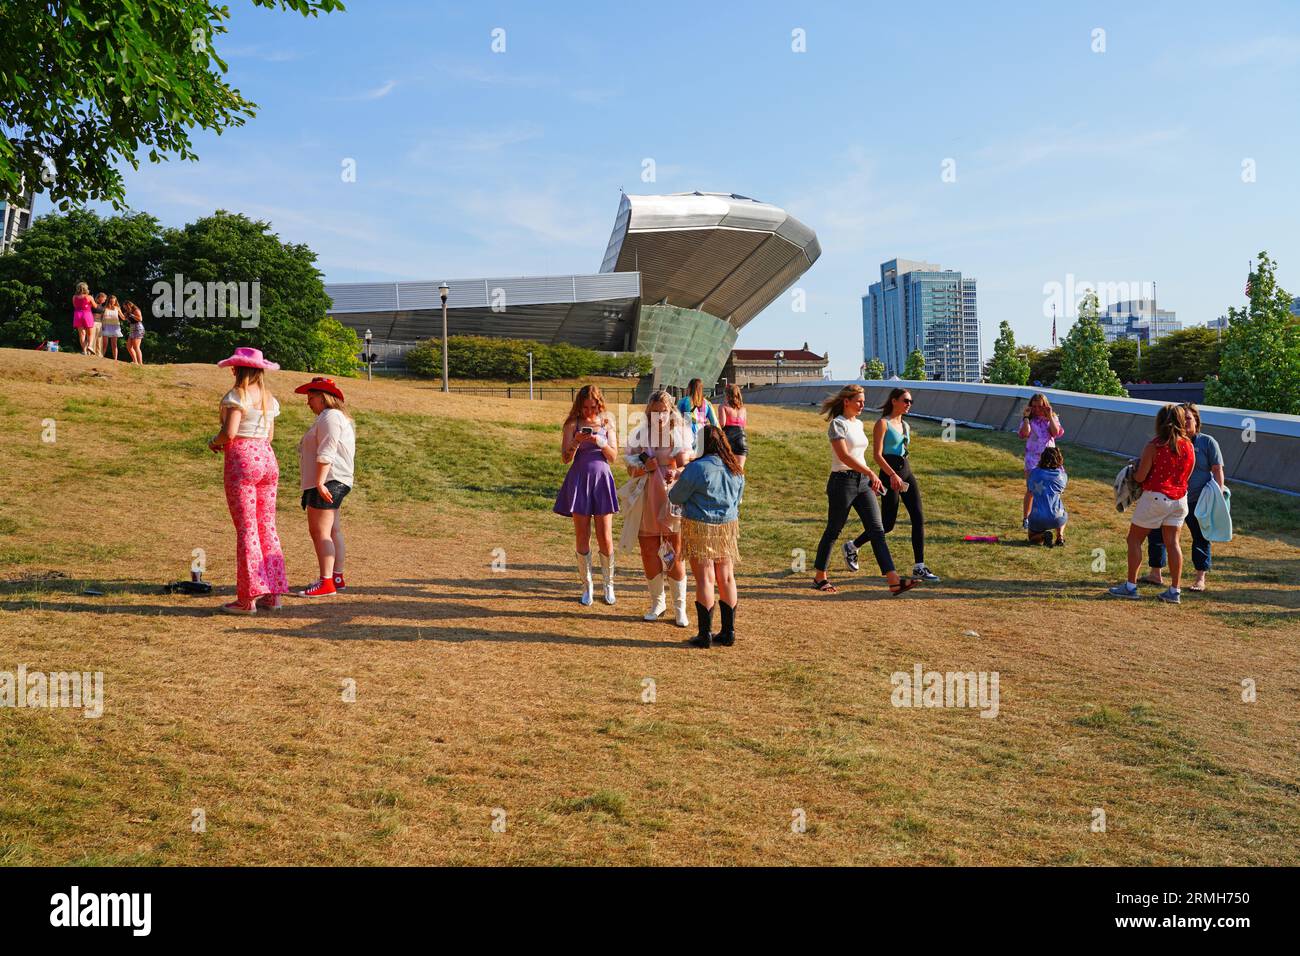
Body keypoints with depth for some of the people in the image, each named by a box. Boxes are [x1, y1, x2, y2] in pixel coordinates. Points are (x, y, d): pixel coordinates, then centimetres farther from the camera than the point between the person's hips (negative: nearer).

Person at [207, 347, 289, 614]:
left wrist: (215, 441, 3)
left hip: (242, 461, -7)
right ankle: (273, 594, 10)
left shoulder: (237, 395, -9)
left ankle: (248, 598, -2)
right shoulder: (269, 398, 14)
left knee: (246, 527, -4)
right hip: (267, 458, 7)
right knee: (267, 526, 9)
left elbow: (229, 432, -18)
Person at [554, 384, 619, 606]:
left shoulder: (607, 423, 5)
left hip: (601, 479, 1)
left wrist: (600, 442, -17)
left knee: (605, 538, 1)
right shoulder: (573, 424, 0)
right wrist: (575, 442, -22)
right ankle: (587, 586, 15)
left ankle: (609, 584, 17)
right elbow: (565, 459, -3)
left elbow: (613, 456, 1)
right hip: (579, 481, -1)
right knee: (582, 537, 4)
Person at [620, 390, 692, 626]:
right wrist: (645, 467, -17)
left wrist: (676, 473, -21)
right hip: (647, 500, 2)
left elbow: (688, 467, 1)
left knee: (675, 555, -1)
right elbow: (631, 468, 4)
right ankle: (657, 602, 24)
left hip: (673, 499, -2)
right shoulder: (640, 434, 3)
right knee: (650, 553, 7)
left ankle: (680, 607, 10)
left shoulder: (681, 433, 1)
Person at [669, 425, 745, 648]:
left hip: (700, 528, -6)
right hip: (728, 526, 6)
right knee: (726, 578, 11)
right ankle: (728, 632, 17)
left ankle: (705, 634, 3)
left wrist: (671, 489, 16)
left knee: (705, 579, -1)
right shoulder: (737, 471, 5)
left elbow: (676, 497, -7)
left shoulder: (697, 468, -16)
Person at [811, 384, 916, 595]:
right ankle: (820, 577, 20)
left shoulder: (858, 424, 15)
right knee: (833, 531, 4)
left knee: (877, 530, -2)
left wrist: (870, 479, 19)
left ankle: (894, 581, -7)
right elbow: (844, 456, -21)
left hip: (863, 482, 8)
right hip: (843, 481, -7)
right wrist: (870, 472, -29)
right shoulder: (837, 424, -10)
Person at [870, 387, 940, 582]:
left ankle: (919, 567, -1)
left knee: (918, 518, -3)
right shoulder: (882, 423, -8)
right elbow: (877, 454, -15)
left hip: (906, 472, 7)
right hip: (890, 474, -7)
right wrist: (893, 475, -24)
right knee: (888, 524, -4)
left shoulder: (905, 426, 15)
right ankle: (852, 546, 18)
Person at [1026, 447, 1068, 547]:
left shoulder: (1034, 473, 2)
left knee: (1033, 539, 27)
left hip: (1037, 518, -1)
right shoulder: (1062, 475, 1)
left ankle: (1043, 536, -7)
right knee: (1064, 516, 39)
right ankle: (1060, 536, 13)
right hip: (1055, 518, 1)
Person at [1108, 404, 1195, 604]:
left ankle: (1131, 586, 7)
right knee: (1172, 542, 9)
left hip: (1155, 496, -5)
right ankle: (1175, 590, 9)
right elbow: (1186, 476, 10)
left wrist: (1135, 468, 7)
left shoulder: (1154, 446, -15)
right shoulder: (1189, 447, 1)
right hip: (1179, 498, 5)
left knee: (1135, 539, 7)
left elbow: (1140, 477, -14)